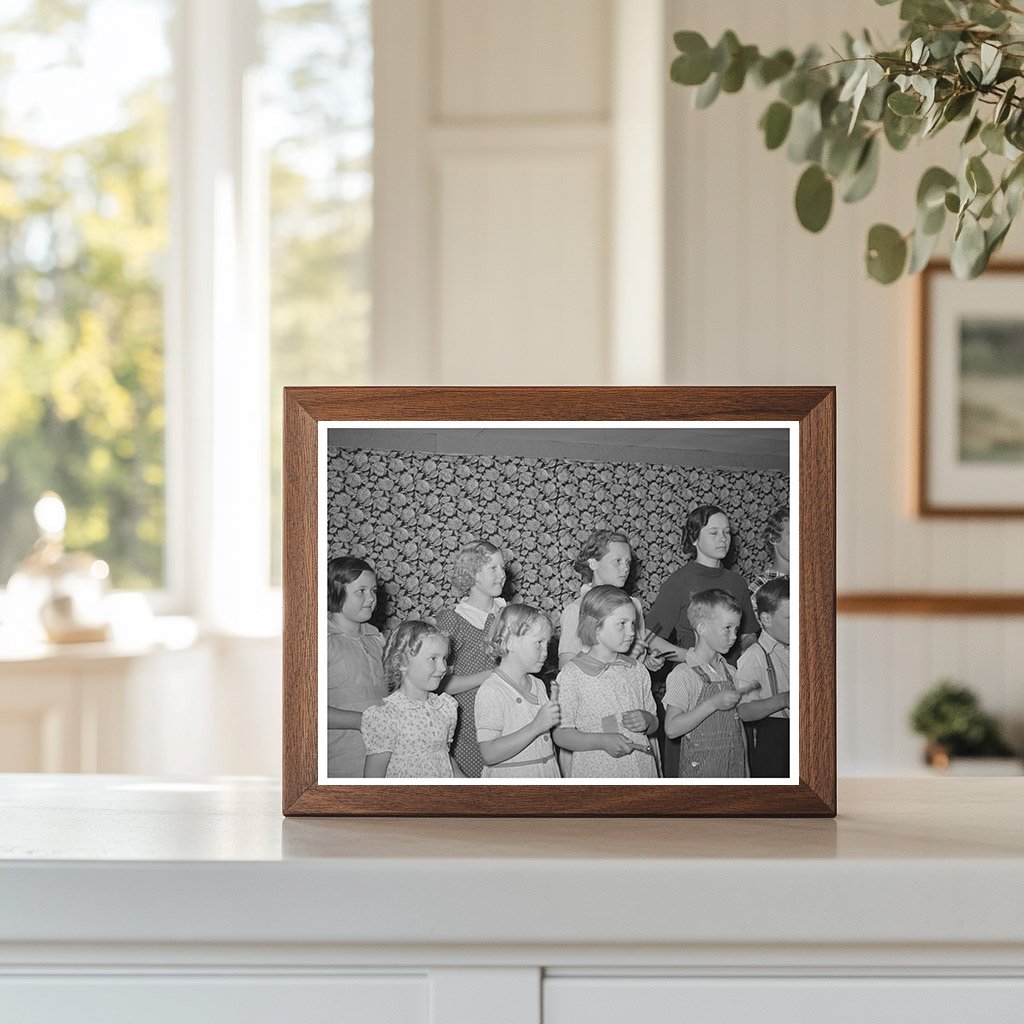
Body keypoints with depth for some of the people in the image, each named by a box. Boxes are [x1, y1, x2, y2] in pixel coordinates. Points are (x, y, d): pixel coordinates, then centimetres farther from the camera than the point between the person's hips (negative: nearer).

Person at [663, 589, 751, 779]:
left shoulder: (728, 670, 10)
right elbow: (671, 728, -20)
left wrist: (745, 768, 13)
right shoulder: (683, 675, -13)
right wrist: (713, 704, -25)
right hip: (699, 769, -6)